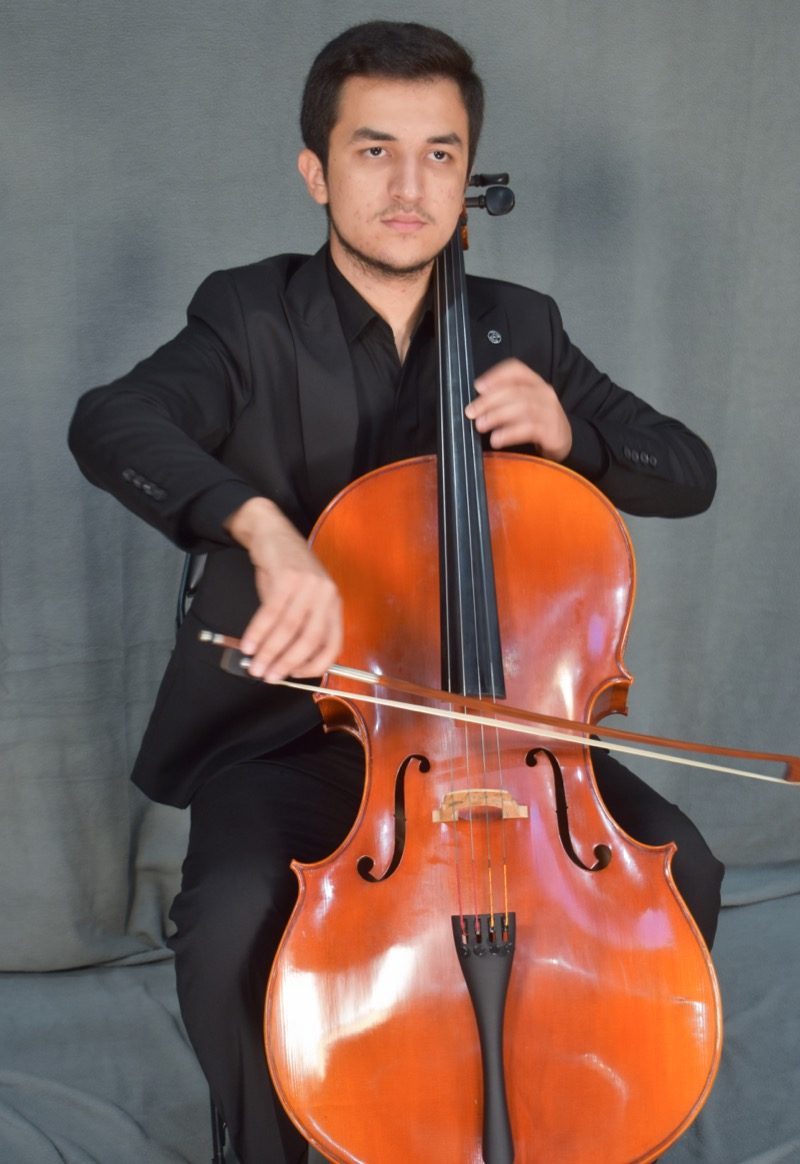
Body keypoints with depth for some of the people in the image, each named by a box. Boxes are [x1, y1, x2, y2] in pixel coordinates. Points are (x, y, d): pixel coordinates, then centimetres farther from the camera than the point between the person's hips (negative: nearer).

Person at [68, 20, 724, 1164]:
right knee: (230, 928, -29)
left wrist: (564, 431, -15)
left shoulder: (519, 329, 5)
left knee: (681, 872, -16)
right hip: (295, 726, -3)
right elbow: (111, 423, -26)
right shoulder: (252, 318, -6)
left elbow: (689, 473, 6)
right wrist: (265, 527, -44)